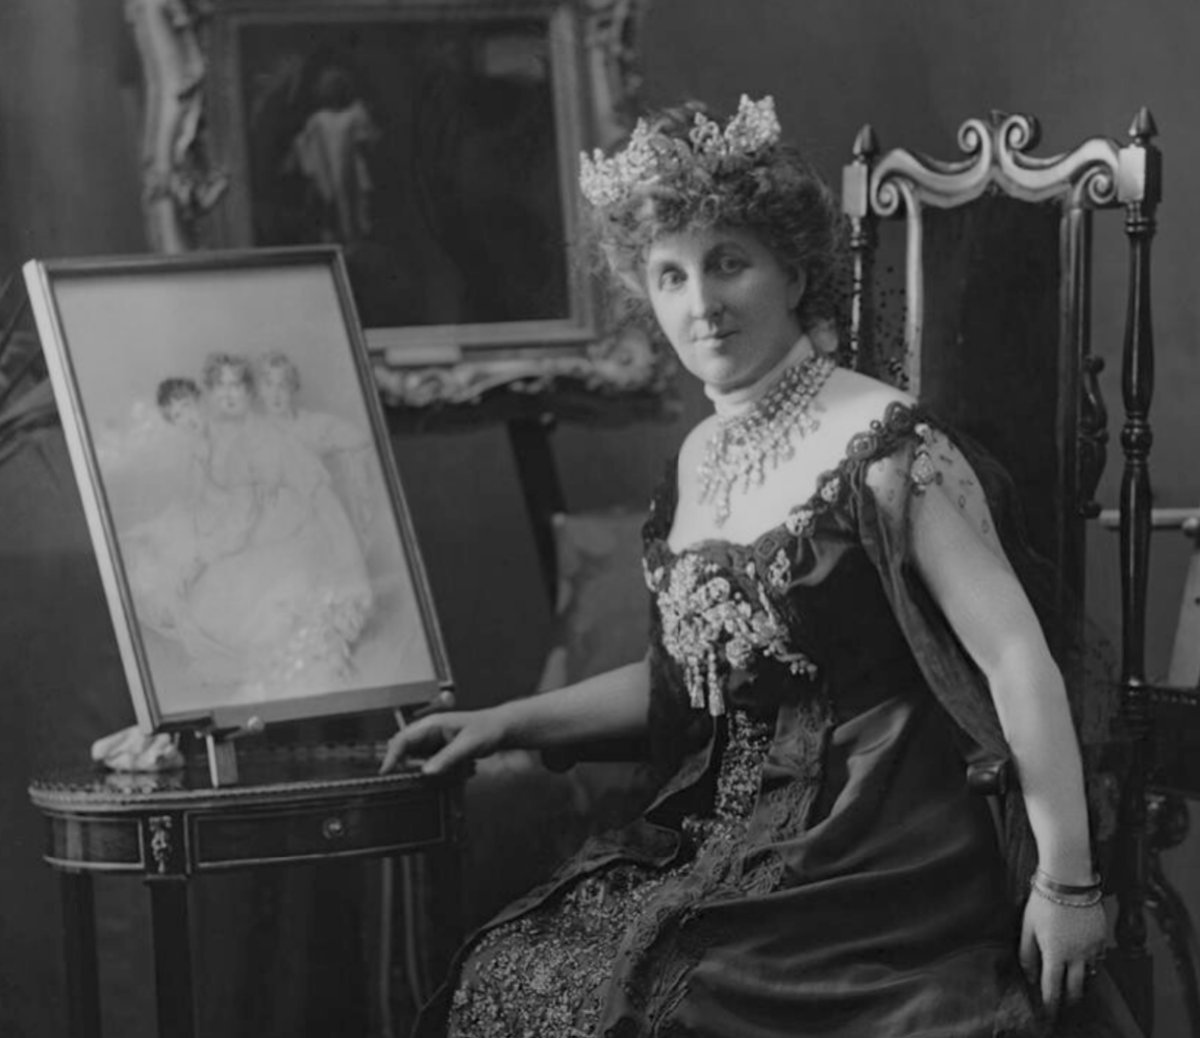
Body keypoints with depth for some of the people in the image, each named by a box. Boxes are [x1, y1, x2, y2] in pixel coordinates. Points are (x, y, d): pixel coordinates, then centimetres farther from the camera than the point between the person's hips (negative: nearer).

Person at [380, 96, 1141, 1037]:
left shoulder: (883, 447, -11)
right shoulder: (699, 462, 12)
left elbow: (1018, 660, -15)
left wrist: (1066, 886, -19)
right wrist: (506, 724, 19)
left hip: (876, 869, -7)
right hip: (733, 847, 7)